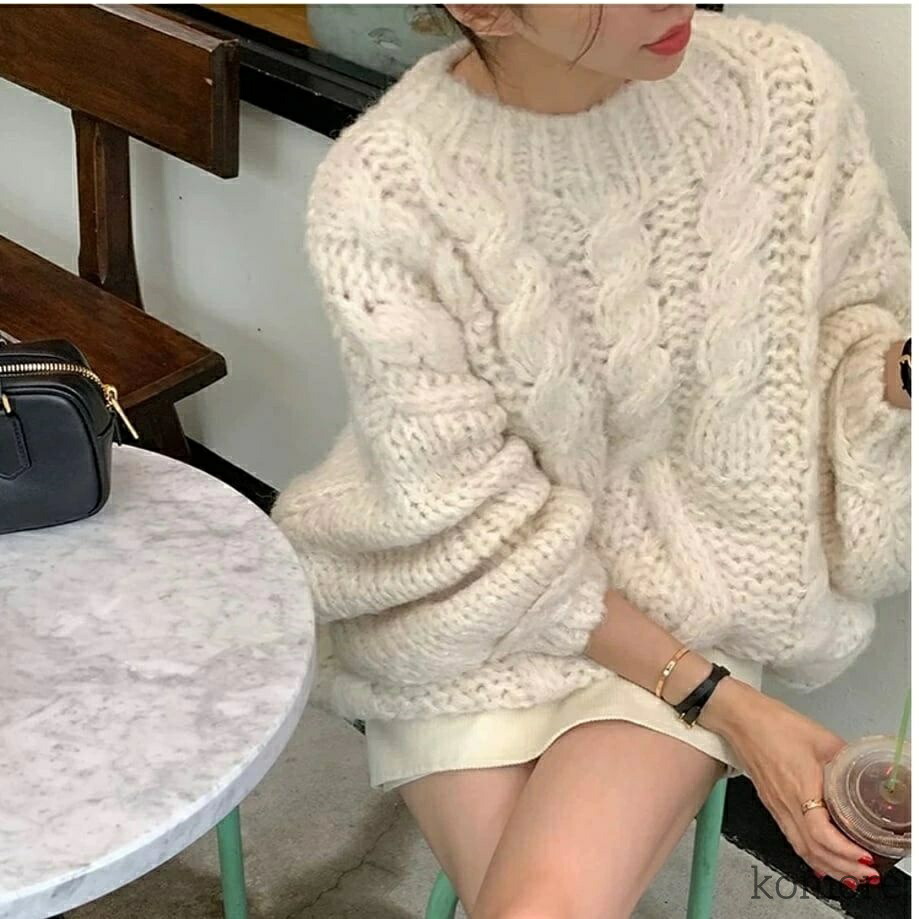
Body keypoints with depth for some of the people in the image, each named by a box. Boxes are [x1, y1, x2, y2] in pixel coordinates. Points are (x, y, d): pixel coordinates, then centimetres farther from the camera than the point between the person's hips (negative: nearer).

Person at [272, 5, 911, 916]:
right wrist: (719, 703, -16)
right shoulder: (379, 196, -20)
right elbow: (481, 533, -15)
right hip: (476, 607, 0)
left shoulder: (782, 89, -13)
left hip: (686, 592, 1)